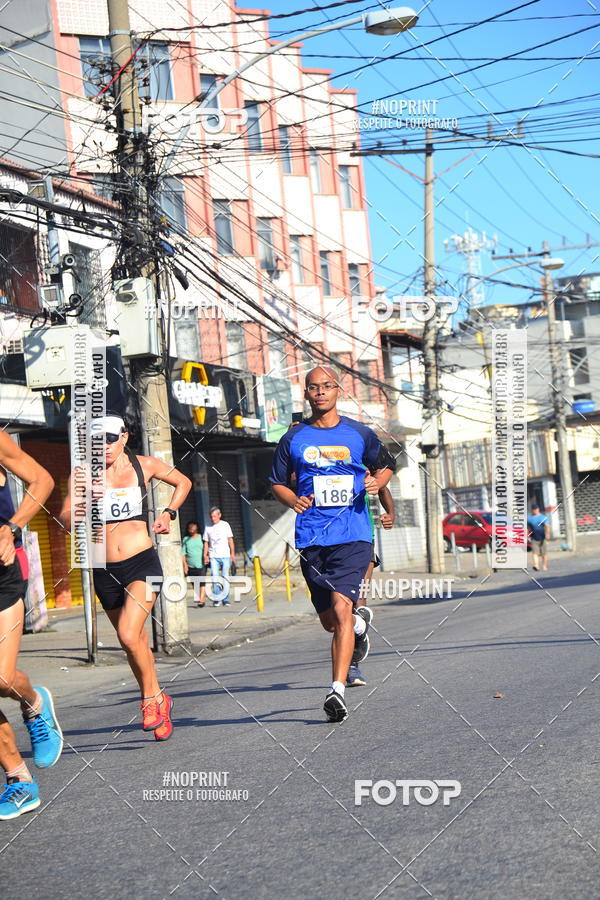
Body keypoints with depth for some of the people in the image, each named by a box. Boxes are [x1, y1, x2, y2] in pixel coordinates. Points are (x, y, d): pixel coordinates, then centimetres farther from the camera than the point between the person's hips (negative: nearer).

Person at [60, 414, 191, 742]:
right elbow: (65, 519, -5)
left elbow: (183, 482, 19)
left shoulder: (144, 465, 1)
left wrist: (169, 512, 5)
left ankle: (150, 696, 2)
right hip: (105, 570, 2)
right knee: (135, 642, 13)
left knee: (129, 635, -20)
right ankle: (159, 701, 32)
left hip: (142, 563, -2)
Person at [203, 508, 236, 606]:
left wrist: (232, 553, 2)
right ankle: (217, 599, -9)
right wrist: (205, 555, 5)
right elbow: (206, 543, 13)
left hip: (225, 555, 0)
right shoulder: (208, 527, 9)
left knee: (225, 578, 0)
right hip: (213, 556, 0)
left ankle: (225, 599, 5)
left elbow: (230, 540, 9)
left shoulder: (225, 525, 7)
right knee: (215, 577, -11)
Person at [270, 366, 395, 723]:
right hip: (312, 539, 3)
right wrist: (294, 500, -5)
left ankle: (338, 690, -17)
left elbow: (387, 464, 20)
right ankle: (361, 621, 46)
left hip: (353, 536, -2)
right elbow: (278, 483, 16)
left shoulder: (360, 434, 6)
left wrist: (378, 480, -2)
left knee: (341, 609, -19)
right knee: (329, 620, 10)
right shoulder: (293, 439, 8)